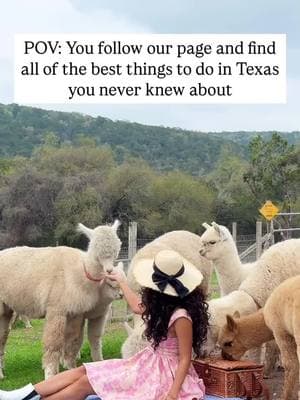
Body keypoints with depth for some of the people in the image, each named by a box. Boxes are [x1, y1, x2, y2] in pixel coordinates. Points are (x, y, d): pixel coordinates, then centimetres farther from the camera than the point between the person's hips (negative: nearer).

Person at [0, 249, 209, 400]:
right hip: (148, 363, 8)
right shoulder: (165, 305, 2)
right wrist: (121, 281, 29)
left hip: (164, 373, -8)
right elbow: (137, 307, 20)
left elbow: (185, 359, -22)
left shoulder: (181, 317, -25)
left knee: (87, 382, -13)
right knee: (83, 371, -3)